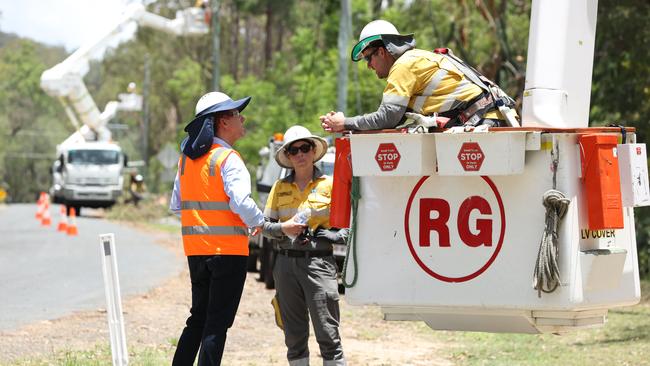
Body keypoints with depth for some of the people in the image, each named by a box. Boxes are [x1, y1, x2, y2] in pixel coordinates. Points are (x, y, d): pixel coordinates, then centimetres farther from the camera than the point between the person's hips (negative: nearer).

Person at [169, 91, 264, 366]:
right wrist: (259, 222, -6)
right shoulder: (228, 159, -12)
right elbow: (241, 201, -23)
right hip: (228, 250, -7)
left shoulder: (187, 158, 11)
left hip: (195, 250, 7)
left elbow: (176, 205, 16)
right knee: (217, 323, -3)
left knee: (198, 318, 17)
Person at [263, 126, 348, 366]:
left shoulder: (330, 185, 3)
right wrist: (283, 228, -8)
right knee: (294, 335, 7)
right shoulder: (279, 187, 12)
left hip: (319, 262, -4)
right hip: (286, 263, 4)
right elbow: (265, 225, 12)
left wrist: (321, 235, -12)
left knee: (328, 334, -9)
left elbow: (346, 229, 3)